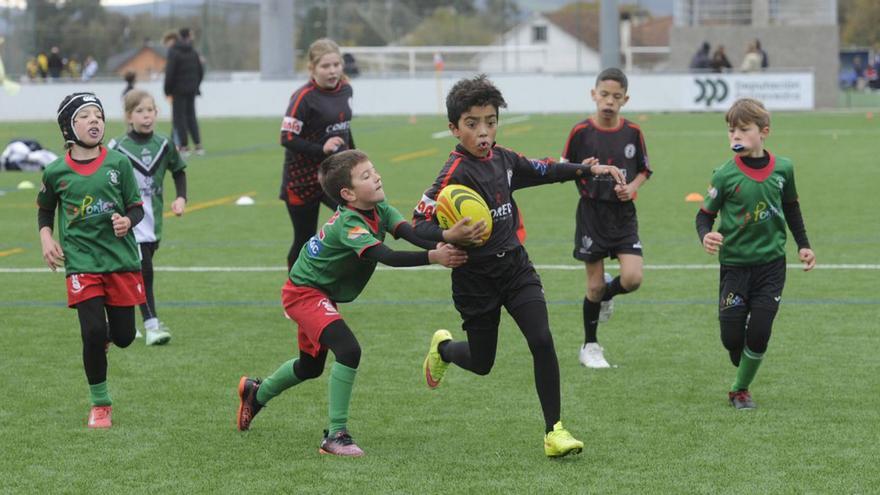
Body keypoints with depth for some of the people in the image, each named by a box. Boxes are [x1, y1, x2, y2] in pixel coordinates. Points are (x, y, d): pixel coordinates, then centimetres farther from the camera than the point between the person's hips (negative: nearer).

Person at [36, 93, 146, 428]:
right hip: (81, 263, -1)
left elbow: (137, 207, 5)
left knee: (123, 336, 5)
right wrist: (46, 239, 1)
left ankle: (103, 335, 44)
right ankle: (100, 404, 7)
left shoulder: (118, 163, -2)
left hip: (121, 260, 1)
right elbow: (45, 210, 17)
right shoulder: (56, 172, -1)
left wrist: (127, 221, -16)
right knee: (93, 332, -12)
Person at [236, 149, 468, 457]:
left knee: (311, 367, 26)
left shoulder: (379, 210, -7)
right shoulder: (350, 224, -32)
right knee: (348, 350, -28)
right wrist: (433, 257, -57)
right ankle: (336, 435, -21)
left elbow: (410, 233, -23)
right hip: (304, 293, -10)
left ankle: (257, 393, 52)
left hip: (322, 296, 10)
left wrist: (441, 244, -43)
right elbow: (387, 257, -46)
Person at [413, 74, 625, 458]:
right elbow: (420, 222, -23)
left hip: (514, 265, 5)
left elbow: (543, 171, 21)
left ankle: (554, 430, -8)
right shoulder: (456, 173, -19)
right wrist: (448, 236, -41)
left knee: (542, 340, -14)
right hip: (475, 278, -5)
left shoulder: (503, 159, 2)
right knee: (481, 364, 9)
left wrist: (589, 169, 21)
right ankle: (443, 347, 45)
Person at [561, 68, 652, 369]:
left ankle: (605, 295, 22)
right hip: (591, 214, -2)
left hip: (623, 214, 2)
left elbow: (644, 170, 10)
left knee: (632, 279, -13)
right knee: (595, 285, 3)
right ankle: (590, 347, 20)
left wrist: (633, 187, -10)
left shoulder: (632, 132, -1)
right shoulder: (581, 132, -7)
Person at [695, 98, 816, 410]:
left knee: (759, 333, -6)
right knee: (731, 336, -1)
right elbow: (705, 214, -2)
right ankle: (743, 369, 32)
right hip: (735, 264, -1)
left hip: (771, 263, 1)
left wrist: (803, 245, 15)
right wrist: (706, 236, -23)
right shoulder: (725, 175, -10)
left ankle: (741, 390, 12)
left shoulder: (782, 169, -1)